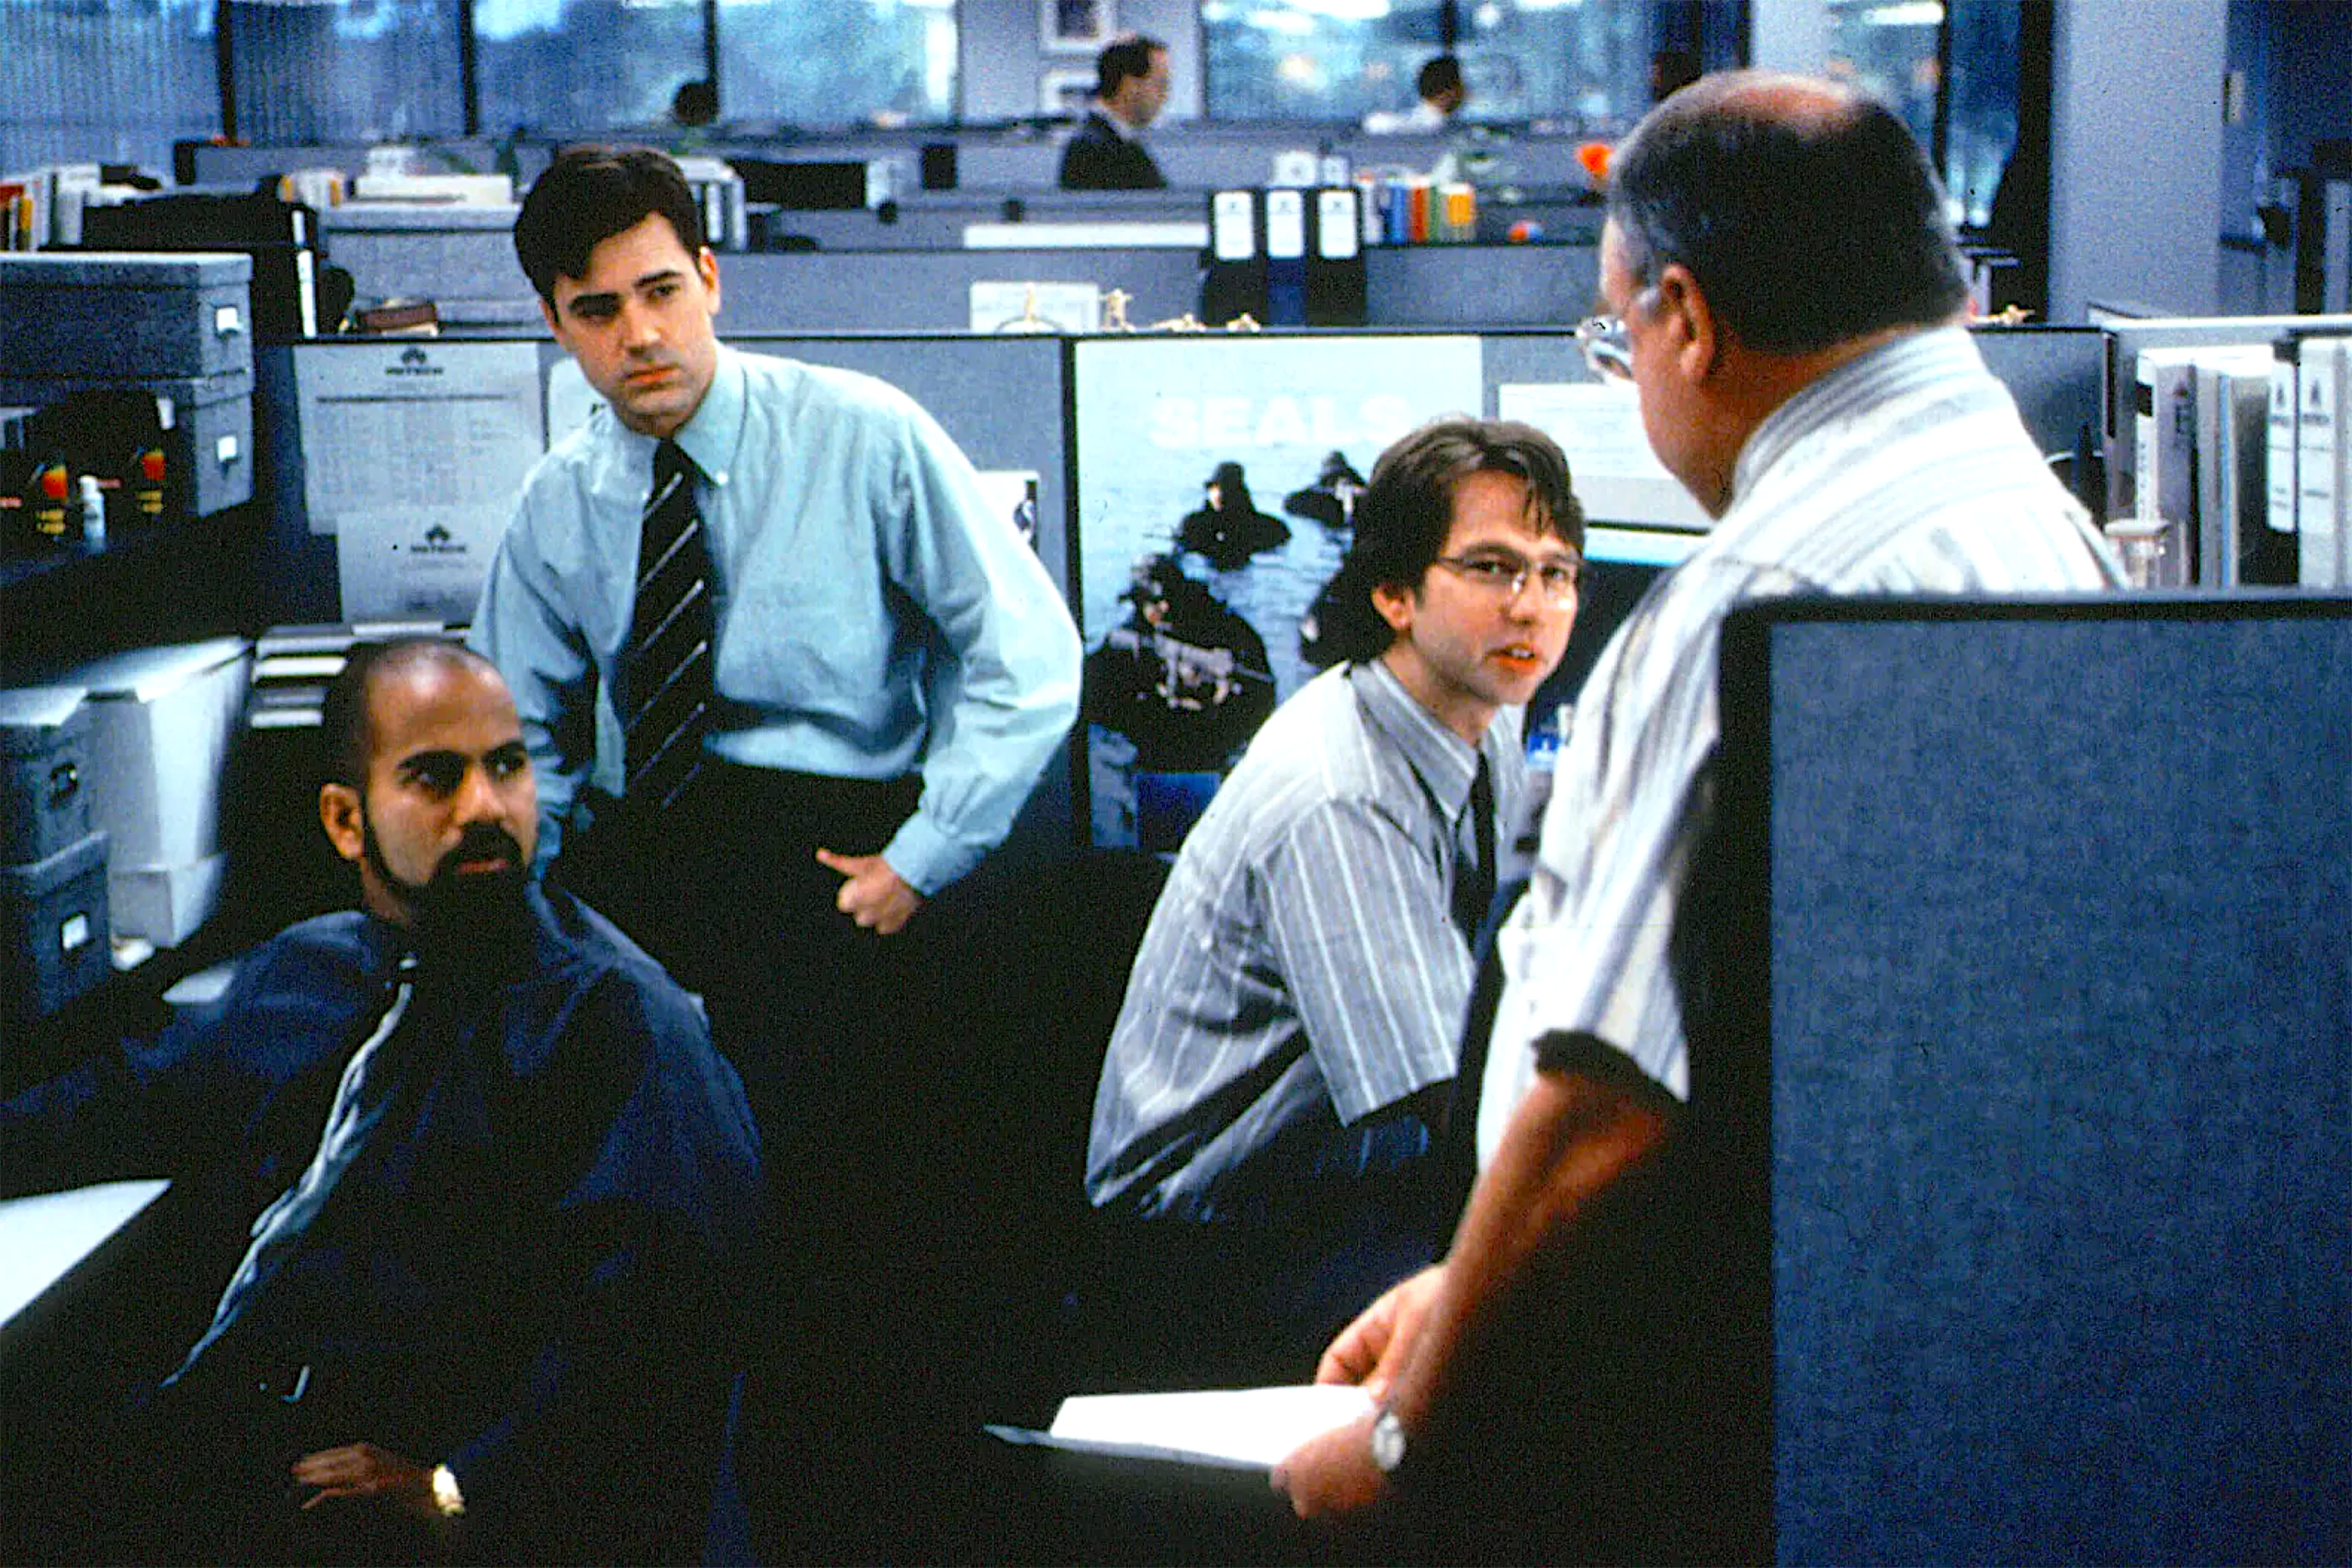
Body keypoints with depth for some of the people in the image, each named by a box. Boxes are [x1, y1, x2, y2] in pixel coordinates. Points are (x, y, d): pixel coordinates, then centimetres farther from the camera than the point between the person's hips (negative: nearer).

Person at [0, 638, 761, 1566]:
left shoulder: (612, 1015, -5)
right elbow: (134, 1103, 35)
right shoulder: (298, 973, 18)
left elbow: (649, 1310, -17)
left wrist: (460, 1491, -22)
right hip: (222, 1414, 7)